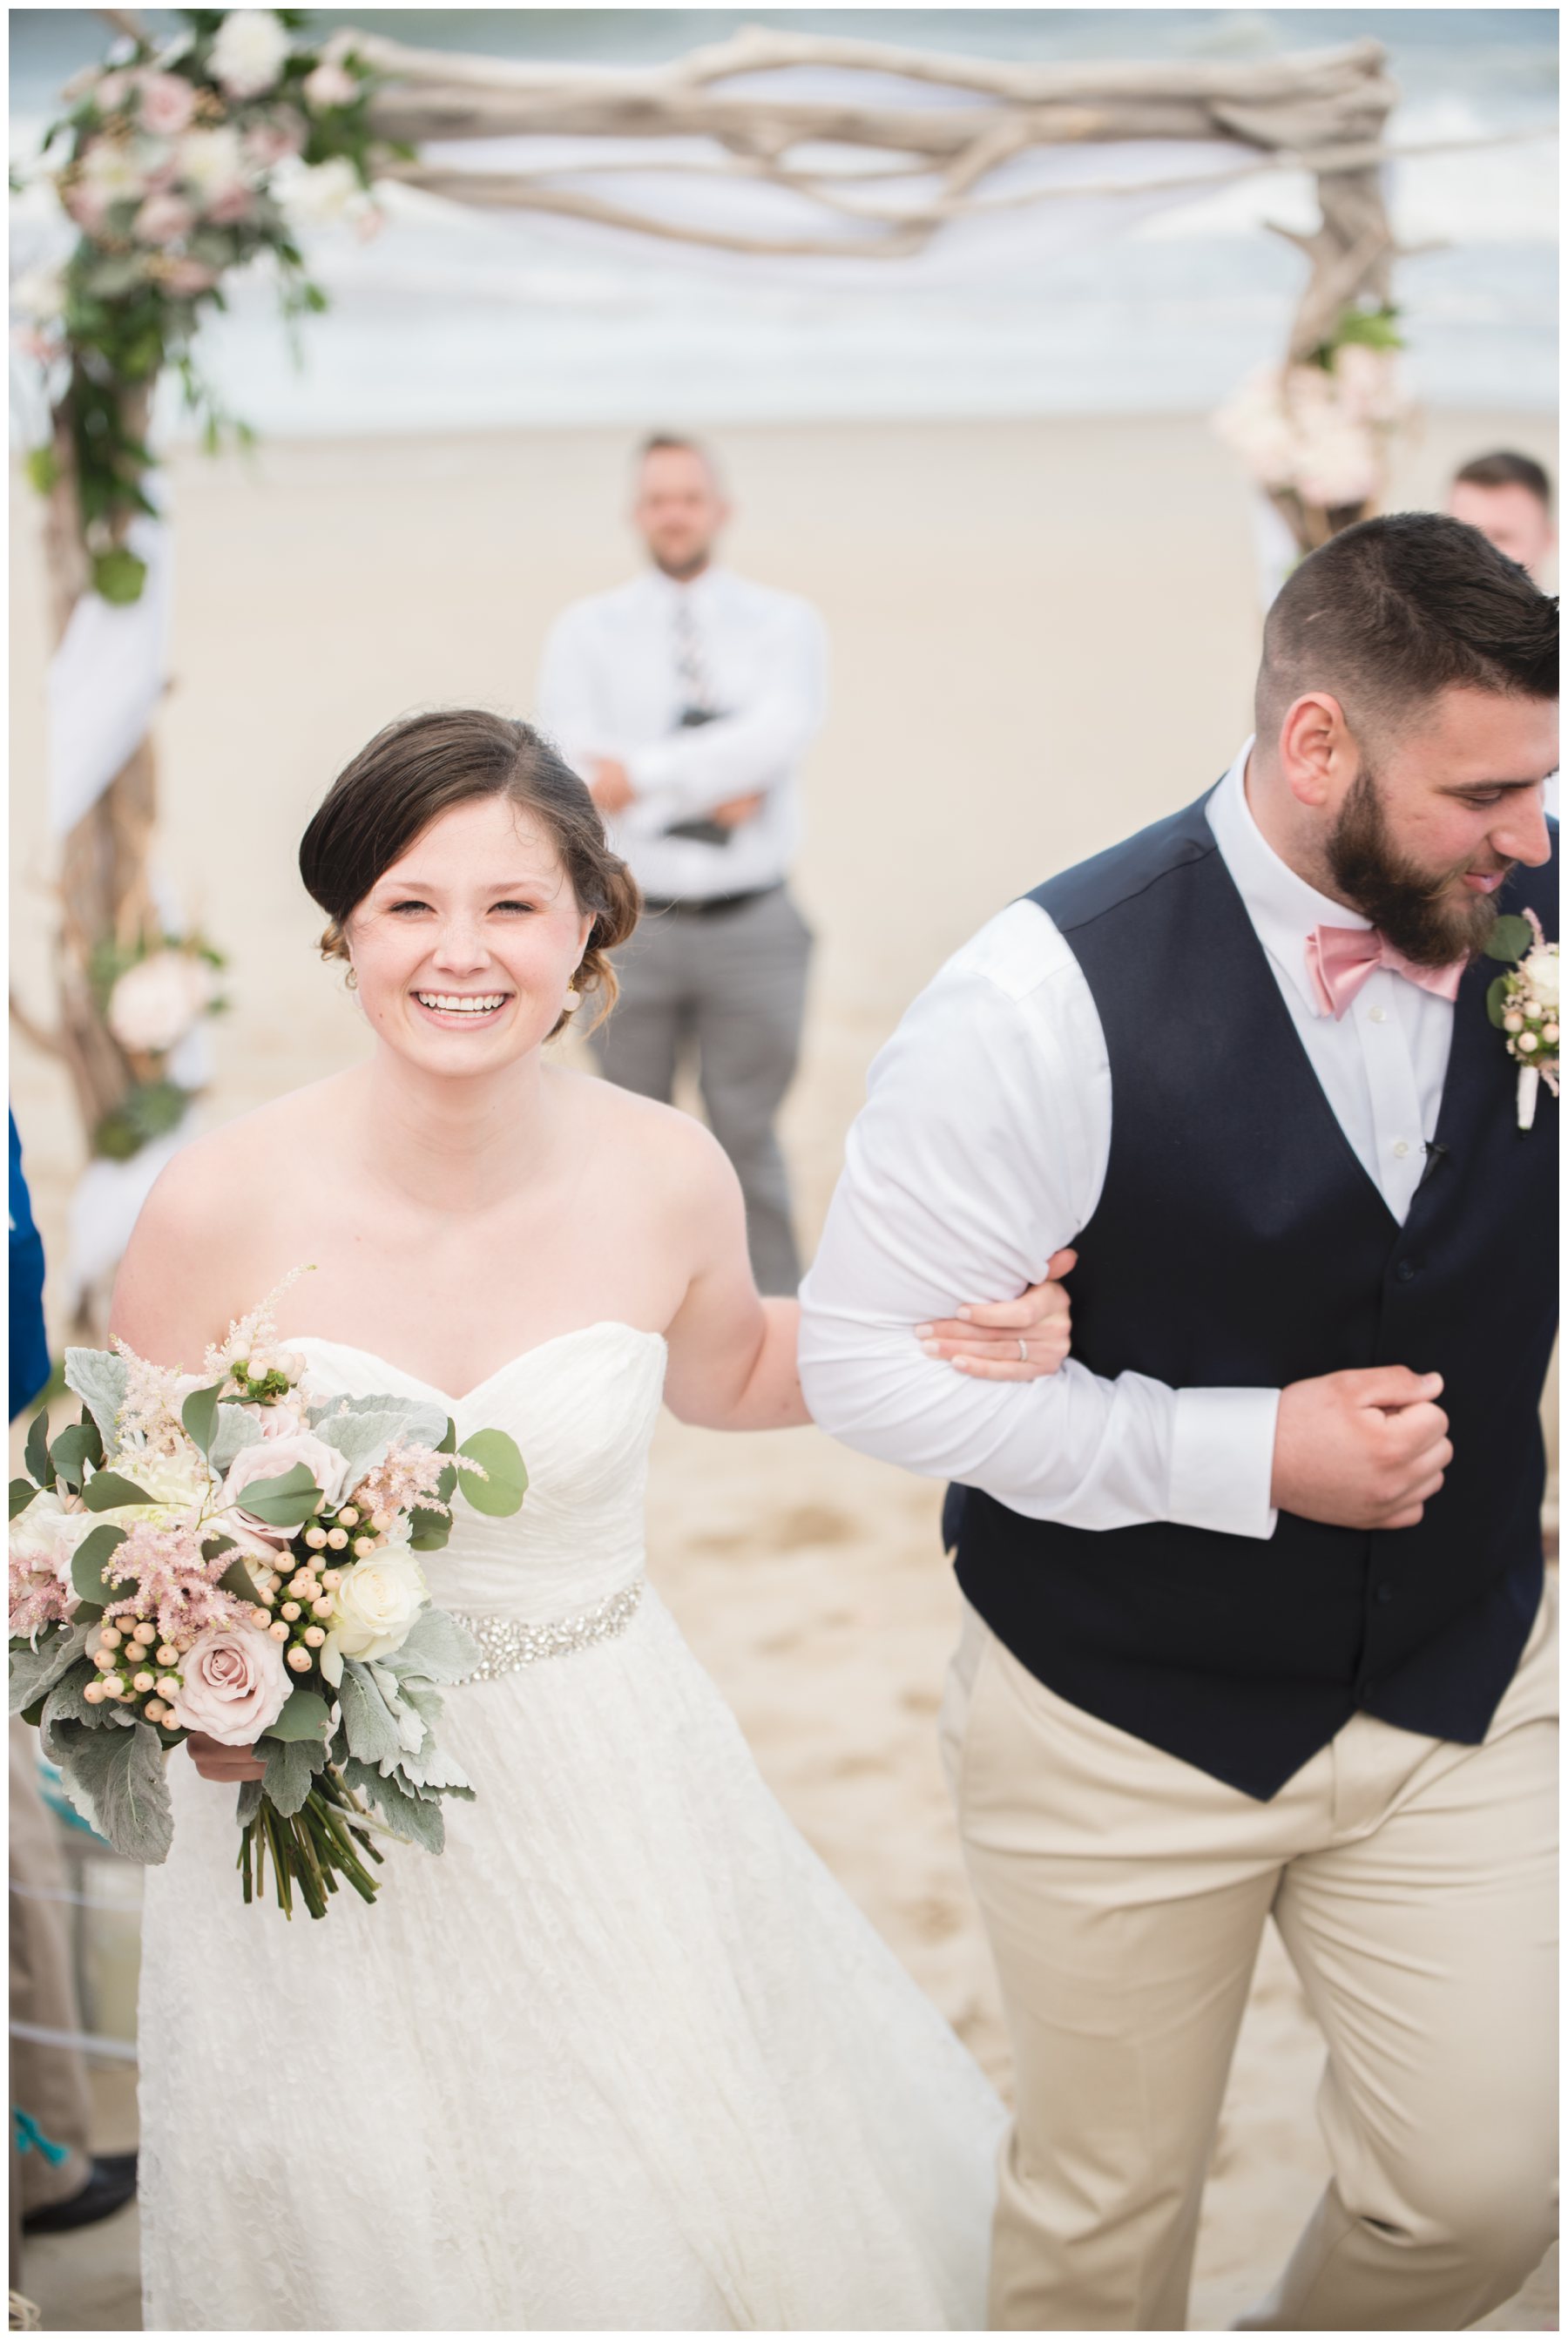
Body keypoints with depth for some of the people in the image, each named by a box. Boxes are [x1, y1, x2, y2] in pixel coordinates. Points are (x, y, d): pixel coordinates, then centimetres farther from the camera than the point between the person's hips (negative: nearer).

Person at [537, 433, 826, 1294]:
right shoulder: (586, 629, 5)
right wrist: (715, 794, -16)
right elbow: (577, 770, -9)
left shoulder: (785, 623, 5)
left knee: (750, 1141, 7)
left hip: (752, 923, 0)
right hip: (629, 923, 0)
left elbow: (778, 735, -15)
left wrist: (645, 774, -19)